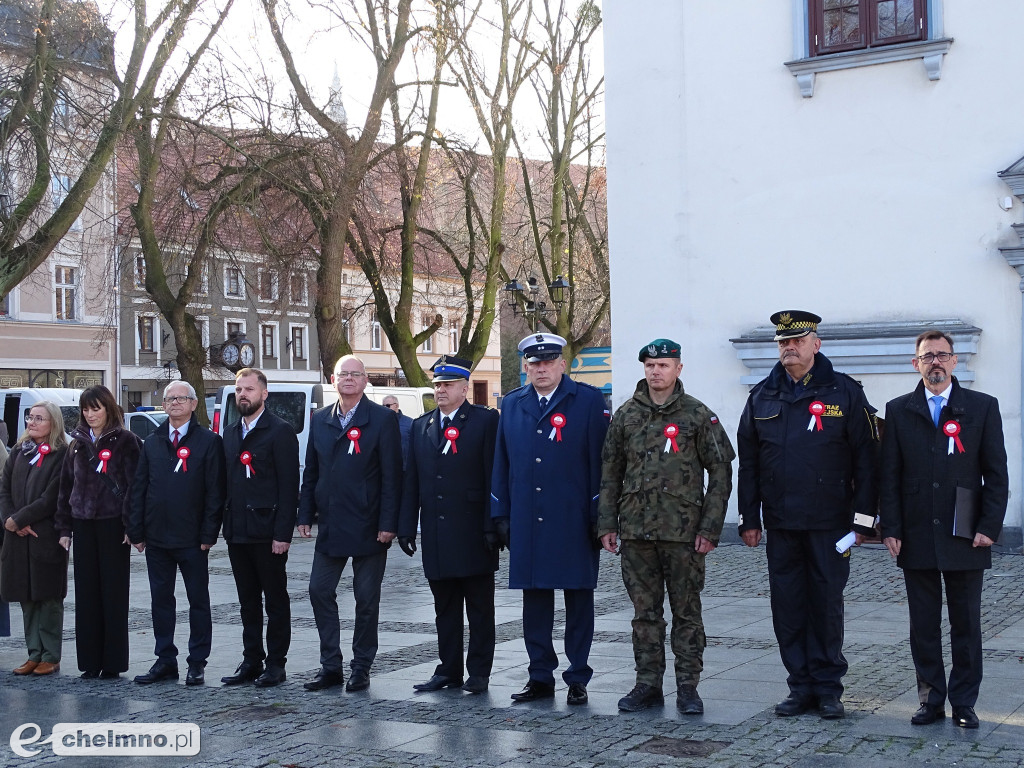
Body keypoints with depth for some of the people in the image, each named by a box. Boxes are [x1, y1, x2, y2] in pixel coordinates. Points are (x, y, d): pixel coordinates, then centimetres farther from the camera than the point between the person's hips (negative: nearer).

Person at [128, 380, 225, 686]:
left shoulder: (209, 442, -1)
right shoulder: (152, 443, 12)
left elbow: (215, 492, -5)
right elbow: (138, 489, 11)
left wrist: (208, 534, -11)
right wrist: (137, 531, 3)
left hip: (192, 539, -4)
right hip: (157, 538, 4)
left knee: (198, 600, 3)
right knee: (161, 600, 9)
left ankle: (197, 663, 11)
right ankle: (165, 660, 18)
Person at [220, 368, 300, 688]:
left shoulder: (280, 431, -7)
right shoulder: (231, 434, 15)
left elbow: (289, 485, -12)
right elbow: (227, 483, 18)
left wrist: (282, 533, -17)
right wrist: (226, 526, 10)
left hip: (267, 533, -7)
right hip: (238, 533, 7)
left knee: (276, 601, 3)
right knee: (248, 602, 12)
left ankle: (276, 664, 9)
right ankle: (251, 662, 19)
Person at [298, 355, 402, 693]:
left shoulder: (382, 419, -4)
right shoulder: (320, 420, 10)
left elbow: (392, 475, -8)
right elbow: (311, 471, 13)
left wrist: (388, 523, -13)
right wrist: (305, 515, 6)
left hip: (368, 526, -4)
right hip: (330, 525, 5)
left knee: (367, 599, 4)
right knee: (320, 591, 3)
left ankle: (361, 668, 15)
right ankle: (330, 666, 14)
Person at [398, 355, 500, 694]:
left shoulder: (486, 421, -2)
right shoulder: (421, 426, 13)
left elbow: (494, 477, -7)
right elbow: (411, 481, 12)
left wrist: (492, 526, -13)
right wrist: (406, 526, 6)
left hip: (473, 532, -5)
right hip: (436, 535, 5)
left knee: (480, 609, 4)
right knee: (445, 608, 11)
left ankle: (479, 672, 12)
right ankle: (449, 670, 20)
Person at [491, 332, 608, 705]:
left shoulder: (589, 400, -1)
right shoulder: (512, 405, 12)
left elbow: (600, 461, -4)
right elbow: (501, 463, 14)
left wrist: (599, 516, -8)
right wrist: (500, 516, 9)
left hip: (574, 522, -4)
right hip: (527, 523, 4)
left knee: (579, 601, 4)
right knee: (534, 600, 8)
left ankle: (578, 678, 14)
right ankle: (540, 678, 18)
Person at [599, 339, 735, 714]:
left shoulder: (698, 415, 0)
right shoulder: (626, 416, 8)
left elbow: (721, 472, -1)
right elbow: (609, 472, 12)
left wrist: (710, 528, -7)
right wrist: (607, 523, 5)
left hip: (683, 532, -3)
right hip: (636, 532, 3)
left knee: (686, 611, 3)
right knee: (645, 611, 9)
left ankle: (687, 687, 12)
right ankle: (648, 684, 17)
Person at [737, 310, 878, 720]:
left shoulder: (844, 393, -2)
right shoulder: (762, 396, 8)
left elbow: (866, 459, -3)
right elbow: (748, 462, 9)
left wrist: (862, 519, -8)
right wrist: (749, 519, 5)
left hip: (829, 524, -3)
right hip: (780, 524, 3)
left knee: (826, 604, 5)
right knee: (787, 606, 6)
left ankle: (828, 688, 16)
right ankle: (801, 686, 17)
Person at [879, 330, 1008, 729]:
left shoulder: (983, 407, 4)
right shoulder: (898, 411, 7)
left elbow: (996, 473, 2)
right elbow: (890, 475, 5)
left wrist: (989, 526, -6)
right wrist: (890, 528, -2)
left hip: (964, 538, -1)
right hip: (917, 539, 1)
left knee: (966, 625, 5)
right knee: (923, 625, 6)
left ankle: (963, 703, 15)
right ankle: (931, 700, 15)